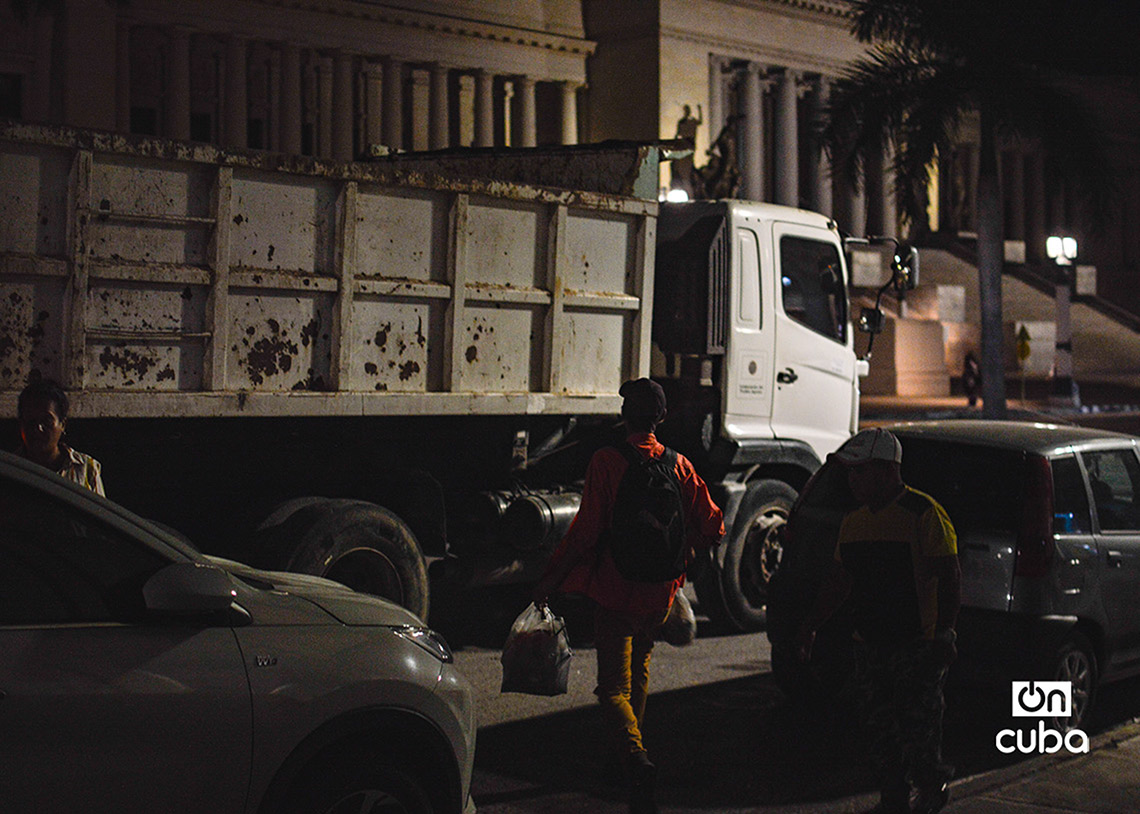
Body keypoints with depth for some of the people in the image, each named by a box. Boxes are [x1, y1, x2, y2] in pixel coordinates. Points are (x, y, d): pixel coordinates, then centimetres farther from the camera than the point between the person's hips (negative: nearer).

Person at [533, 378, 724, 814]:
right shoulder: (679, 466, 0)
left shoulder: (606, 462, -13)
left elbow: (585, 530, -17)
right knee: (639, 668, 26)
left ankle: (636, 759, -27)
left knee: (613, 687, -4)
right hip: (659, 594, 5)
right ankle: (628, 752, 39)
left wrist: (552, 577, -7)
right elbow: (713, 527, 2)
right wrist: (683, 552, 22)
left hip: (614, 593, -5)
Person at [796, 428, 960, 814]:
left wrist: (943, 634, -19)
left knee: (916, 724, -3)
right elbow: (839, 579, 21)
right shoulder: (854, 522, 12)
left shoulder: (924, 514, -10)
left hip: (918, 644, -7)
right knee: (879, 725, 9)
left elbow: (949, 578, -12)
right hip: (870, 644, 7)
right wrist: (812, 623, 17)